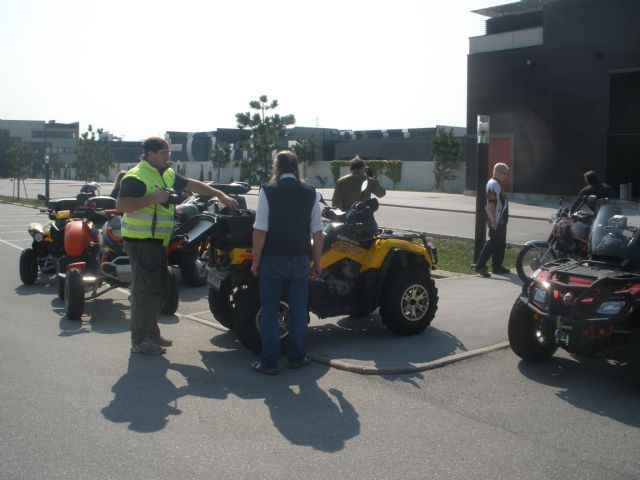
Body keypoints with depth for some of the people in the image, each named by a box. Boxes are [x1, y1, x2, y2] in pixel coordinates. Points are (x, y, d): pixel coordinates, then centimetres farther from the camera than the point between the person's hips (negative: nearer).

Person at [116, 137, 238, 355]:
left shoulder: (167, 174, 15)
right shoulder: (136, 177, -13)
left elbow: (192, 184, 22)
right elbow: (121, 204, -23)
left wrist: (220, 194, 18)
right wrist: (153, 198, -27)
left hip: (157, 241, 10)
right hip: (141, 241, -10)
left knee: (160, 288, 15)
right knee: (145, 290, -6)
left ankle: (151, 333, 28)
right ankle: (140, 341, 2)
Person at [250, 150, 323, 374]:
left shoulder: (268, 190, -7)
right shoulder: (310, 193, 2)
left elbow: (260, 230, -11)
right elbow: (317, 232, 2)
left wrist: (255, 262, -3)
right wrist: (317, 263, 11)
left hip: (272, 260, -2)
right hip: (300, 260, 2)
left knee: (269, 312, 6)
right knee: (298, 311, 13)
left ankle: (269, 362, 10)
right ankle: (296, 357, 22)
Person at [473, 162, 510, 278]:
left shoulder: (497, 184, 18)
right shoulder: (493, 184, -15)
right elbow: (490, 203, -22)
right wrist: (494, 221, -25)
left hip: (500, 221, 11)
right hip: (496, 222, -11)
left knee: (501, 244, 13)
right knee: (493, 243, -11)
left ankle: (497, 266, 19)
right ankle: (479, 265, -11)